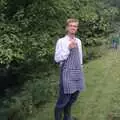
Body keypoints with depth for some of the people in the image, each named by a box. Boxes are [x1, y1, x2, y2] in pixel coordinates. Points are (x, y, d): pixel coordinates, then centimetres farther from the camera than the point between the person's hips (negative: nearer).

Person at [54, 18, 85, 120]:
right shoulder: (61, 41, -8)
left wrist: (80, 70, 17)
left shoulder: (78, 41, 10)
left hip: (78, 72, 6)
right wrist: (68, 48, -22)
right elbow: (57, 58, -13)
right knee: (64, 98, -3)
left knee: (73, 97, 16)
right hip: (67, 73, -6)